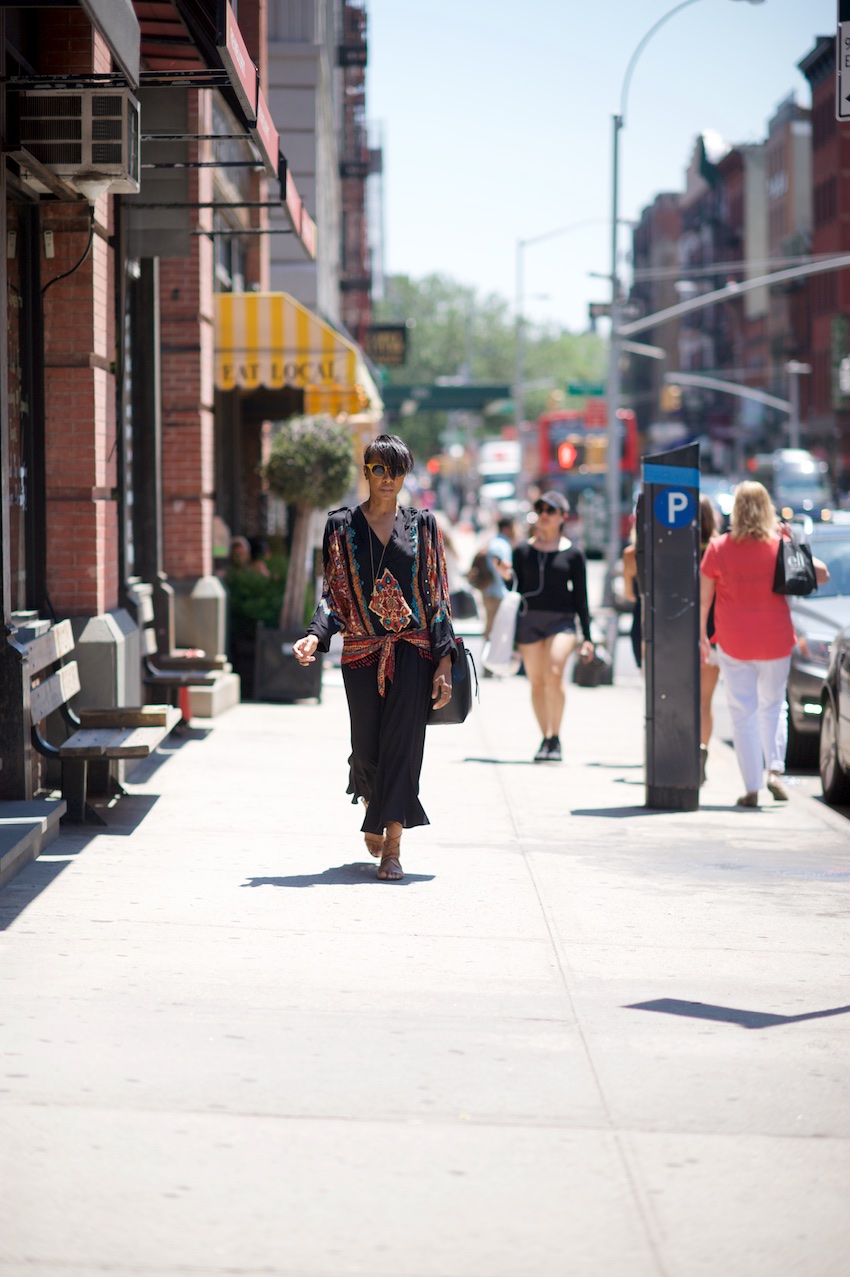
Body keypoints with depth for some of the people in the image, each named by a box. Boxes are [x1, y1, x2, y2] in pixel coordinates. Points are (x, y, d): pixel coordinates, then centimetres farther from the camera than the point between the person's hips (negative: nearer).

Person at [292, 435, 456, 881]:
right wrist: (315, 636, -13)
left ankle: (391, 847, -7)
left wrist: (444, 661, -3)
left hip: (413, 650, -1)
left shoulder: (422, 525, 6)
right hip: (362, 651, 1)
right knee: (367, 749, 3)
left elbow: (438, 595, 4)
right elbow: (334, 594, 6)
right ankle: (372, 803, 38)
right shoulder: (342, 526, 6)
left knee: (402, 743, -9)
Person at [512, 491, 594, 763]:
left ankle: (554, 739, -18)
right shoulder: (522, 550, 10)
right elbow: (516, 588, 14)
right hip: (528, 619, 3)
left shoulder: (572, 553, 5)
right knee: (536, 682, 1)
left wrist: (587, 637, 5)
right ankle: (546, 739, 13)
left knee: (554, 672, -22)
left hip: (562, 619, -3)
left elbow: (580, 597, 7)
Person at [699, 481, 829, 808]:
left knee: (744, 714, 4)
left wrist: (701, 634, 8)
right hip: (776, 641, 1)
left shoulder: (719, 548, -7)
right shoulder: (780, 546, -5)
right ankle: (775, 768, 1)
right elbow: (822, 573, 2)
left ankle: (752, 788, 0)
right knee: (773, 706, 19)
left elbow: (703, 597, -3)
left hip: (733, 643, -1)